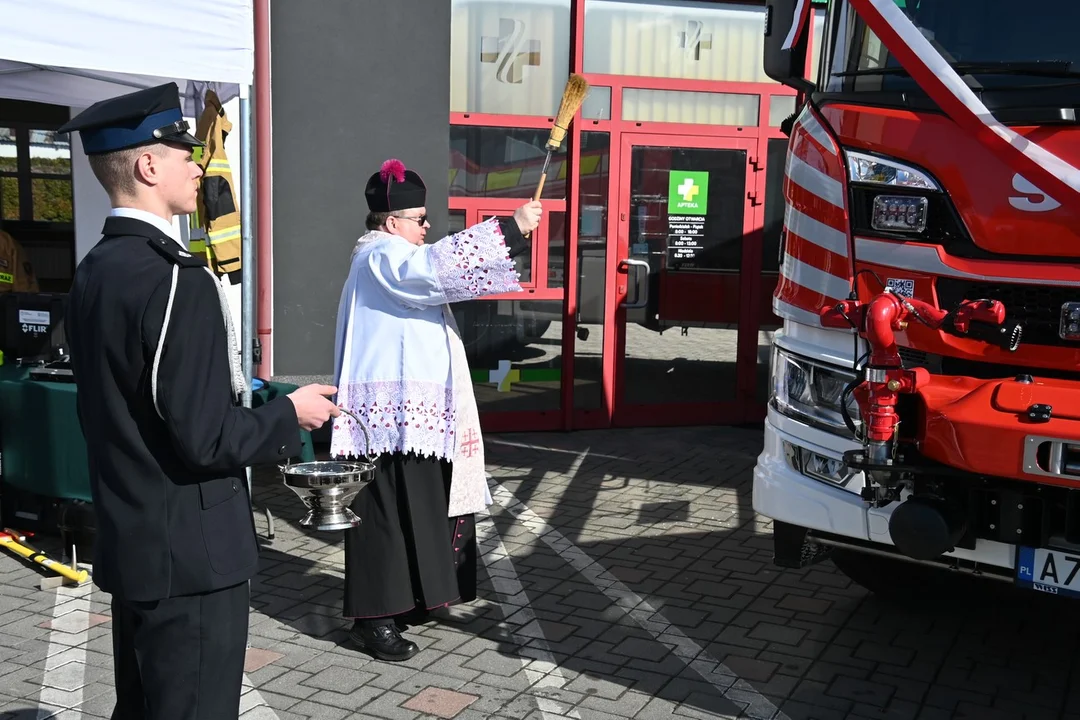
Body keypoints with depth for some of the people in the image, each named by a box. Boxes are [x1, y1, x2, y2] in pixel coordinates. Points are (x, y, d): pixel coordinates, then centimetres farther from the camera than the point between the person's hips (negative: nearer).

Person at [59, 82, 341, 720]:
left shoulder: (94, 272, 6)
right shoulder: (175, 278, -22)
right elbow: (206, 439, -24)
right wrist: (291, 414, -7)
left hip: (130, 544, 9)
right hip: (190, 553, -9)